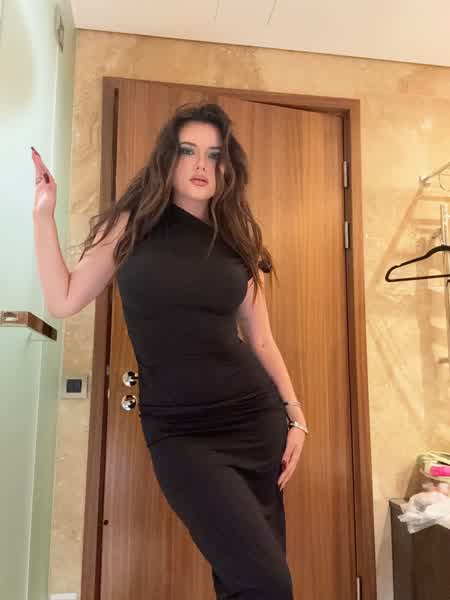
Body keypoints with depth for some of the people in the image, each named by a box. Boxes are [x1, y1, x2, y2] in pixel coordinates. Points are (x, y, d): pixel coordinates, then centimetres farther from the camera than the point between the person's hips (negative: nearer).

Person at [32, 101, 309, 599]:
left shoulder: (237, 237, 8)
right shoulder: (131, 225, 3)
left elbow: (259, 339, 10)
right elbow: (63, 301, 2)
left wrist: (294, 414, 5)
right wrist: (43, 210, 1)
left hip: (256, 418, 3)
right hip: (178, 432, -3)